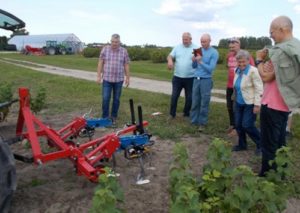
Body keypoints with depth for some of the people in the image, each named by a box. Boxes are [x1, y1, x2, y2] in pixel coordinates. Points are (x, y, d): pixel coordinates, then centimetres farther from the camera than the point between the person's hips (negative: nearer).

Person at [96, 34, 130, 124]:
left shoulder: (124, 51, 2)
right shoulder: (105, 49, 1)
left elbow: (126, 65, 4)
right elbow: (100, 63, 1)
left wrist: (127, 78, 2)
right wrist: (98, 76, -3)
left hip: (119, 80, 1)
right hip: (107, 79, -1)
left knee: (116, 99, 8)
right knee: (105, 99, -3)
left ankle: (113, 117, 21)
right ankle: (105, 117, 9)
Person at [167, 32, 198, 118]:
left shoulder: (196, 48, 0)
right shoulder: (177, 47, 7)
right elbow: (170, 56, 3)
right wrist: (170, 60, -19)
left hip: (190, 78, -1)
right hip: (177, 77, 2)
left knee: (189, 97, 8)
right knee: (174, 96, 1)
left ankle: (186, 114, 23)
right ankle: (172, 114, 12)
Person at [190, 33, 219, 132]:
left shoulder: (214, 52, -6)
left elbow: (211, 68, -13)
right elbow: (194, 66, 12)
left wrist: (200, 62, -18)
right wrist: (194, 60, -8)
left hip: (206, 80, -5)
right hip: (196, 79, 5)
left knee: (204, 103, 1)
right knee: (195, 102, 9)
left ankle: (202, 123, 10)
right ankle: (193, 121, 18)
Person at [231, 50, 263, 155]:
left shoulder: (253, 71, -18)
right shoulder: (237, 70, 5)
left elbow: (259, 89, -19)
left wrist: (257, 104, -21)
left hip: (250, 103, -7)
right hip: (239, 102, 7)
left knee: (247, 126, -6)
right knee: (238, 125, 10)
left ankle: (261, 145, 14)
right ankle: (242, 145, 28)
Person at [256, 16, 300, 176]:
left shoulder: (282, 50, -20)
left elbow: (266, 77, -16)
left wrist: (259, 60, -4)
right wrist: (268, 63, 1)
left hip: (273, 104, -10)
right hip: (285, 103, 10)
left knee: (269, 144, 0)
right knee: (279, 142, 19)